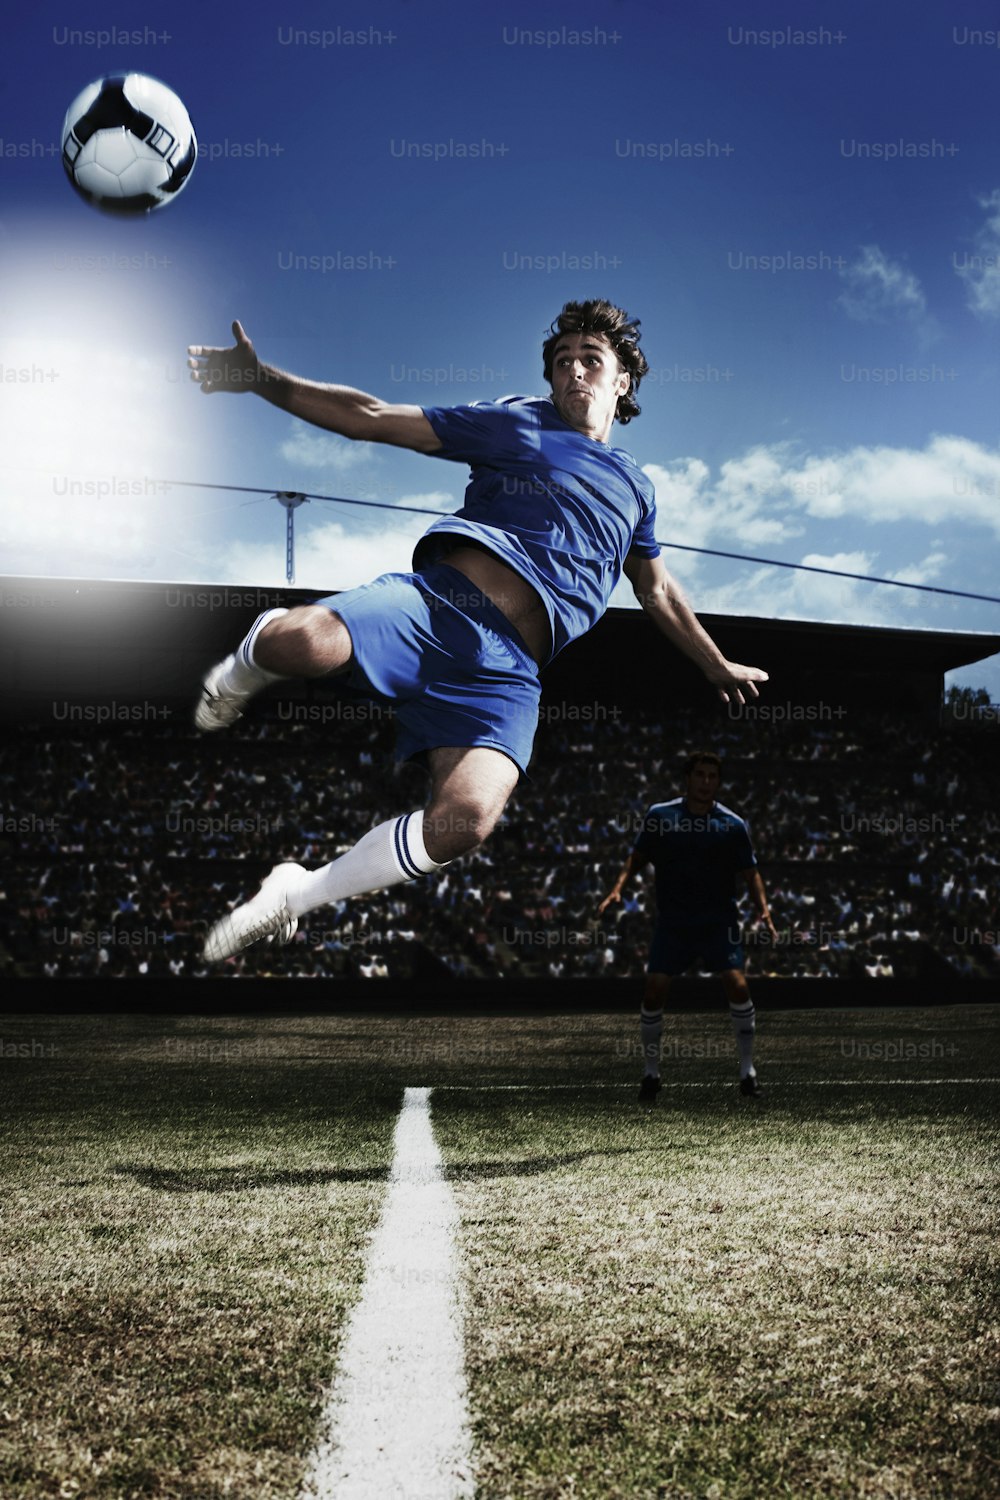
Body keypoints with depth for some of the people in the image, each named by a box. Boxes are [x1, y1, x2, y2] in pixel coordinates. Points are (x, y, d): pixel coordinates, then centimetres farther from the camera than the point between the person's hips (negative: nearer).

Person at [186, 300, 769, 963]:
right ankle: (236, 680, 4)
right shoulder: (514, 421, 19)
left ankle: (298, 894, -7)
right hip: (442, 597, -2)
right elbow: (374, 418, 15)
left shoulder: (636, 486, 30)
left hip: (510, 667, 2)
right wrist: (262, 380, 6)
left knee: (465, 820, -28)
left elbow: (658, 592, 44)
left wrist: (719, 666, 47)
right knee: (300, 640, -36)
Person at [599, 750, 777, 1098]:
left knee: (737, 984, -16)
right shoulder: (659, 815, 0)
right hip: (671, 922, 1)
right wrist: (618, 887, -4)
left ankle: (747, 1069, 1)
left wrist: (763, 910, -12)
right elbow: (638, 857, 11)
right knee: (654, 990, -6)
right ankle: (651, 1072, 12)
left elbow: (750, 873, 2)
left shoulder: (733, 825, -2)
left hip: (719, 922, -1)